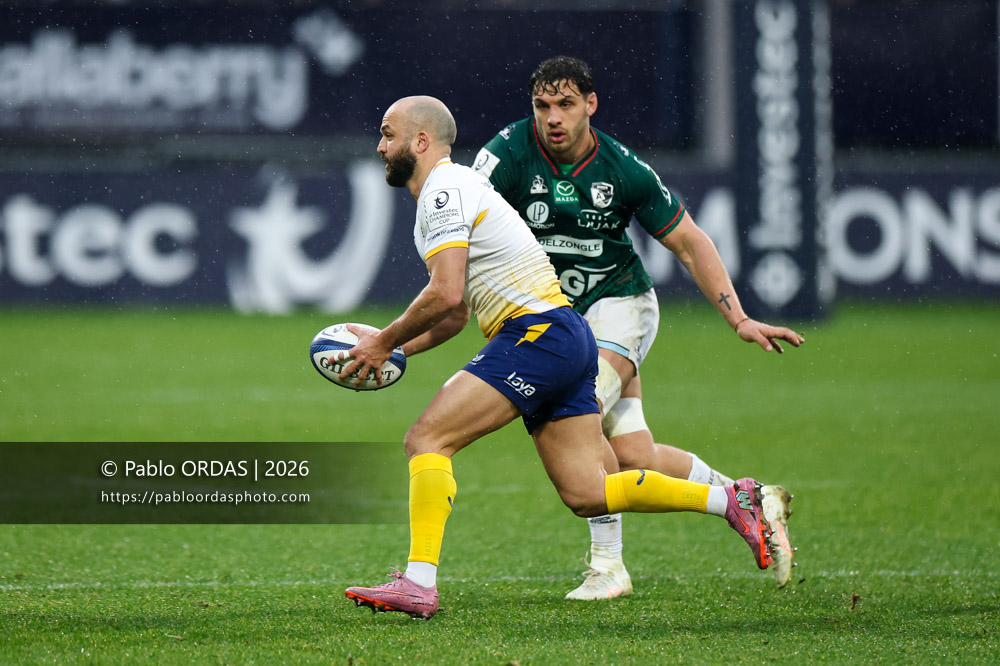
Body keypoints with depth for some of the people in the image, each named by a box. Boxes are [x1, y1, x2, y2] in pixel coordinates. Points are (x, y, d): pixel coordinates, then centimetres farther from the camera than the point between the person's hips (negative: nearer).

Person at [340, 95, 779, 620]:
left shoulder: (443, 192, -8)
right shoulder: (453, 191, 24)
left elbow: (445, 295, -19)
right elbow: (455, 313, 27)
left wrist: (385, 340, -6)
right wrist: (394, 348, 15)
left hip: (538, 334, -10)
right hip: (568, 341, 10)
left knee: (426, 440, -14)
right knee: (587, 495, 7)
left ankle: (418, 583, -22)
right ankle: (733, 501, 10)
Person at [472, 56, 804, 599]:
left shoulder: (623, 169, -12)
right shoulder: (510, 152, -13)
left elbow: (689, 243, -2)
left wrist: (739, 319, -8)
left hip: (619, 301, -2)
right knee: (634, 457, -3)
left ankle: (607, 565, -14)